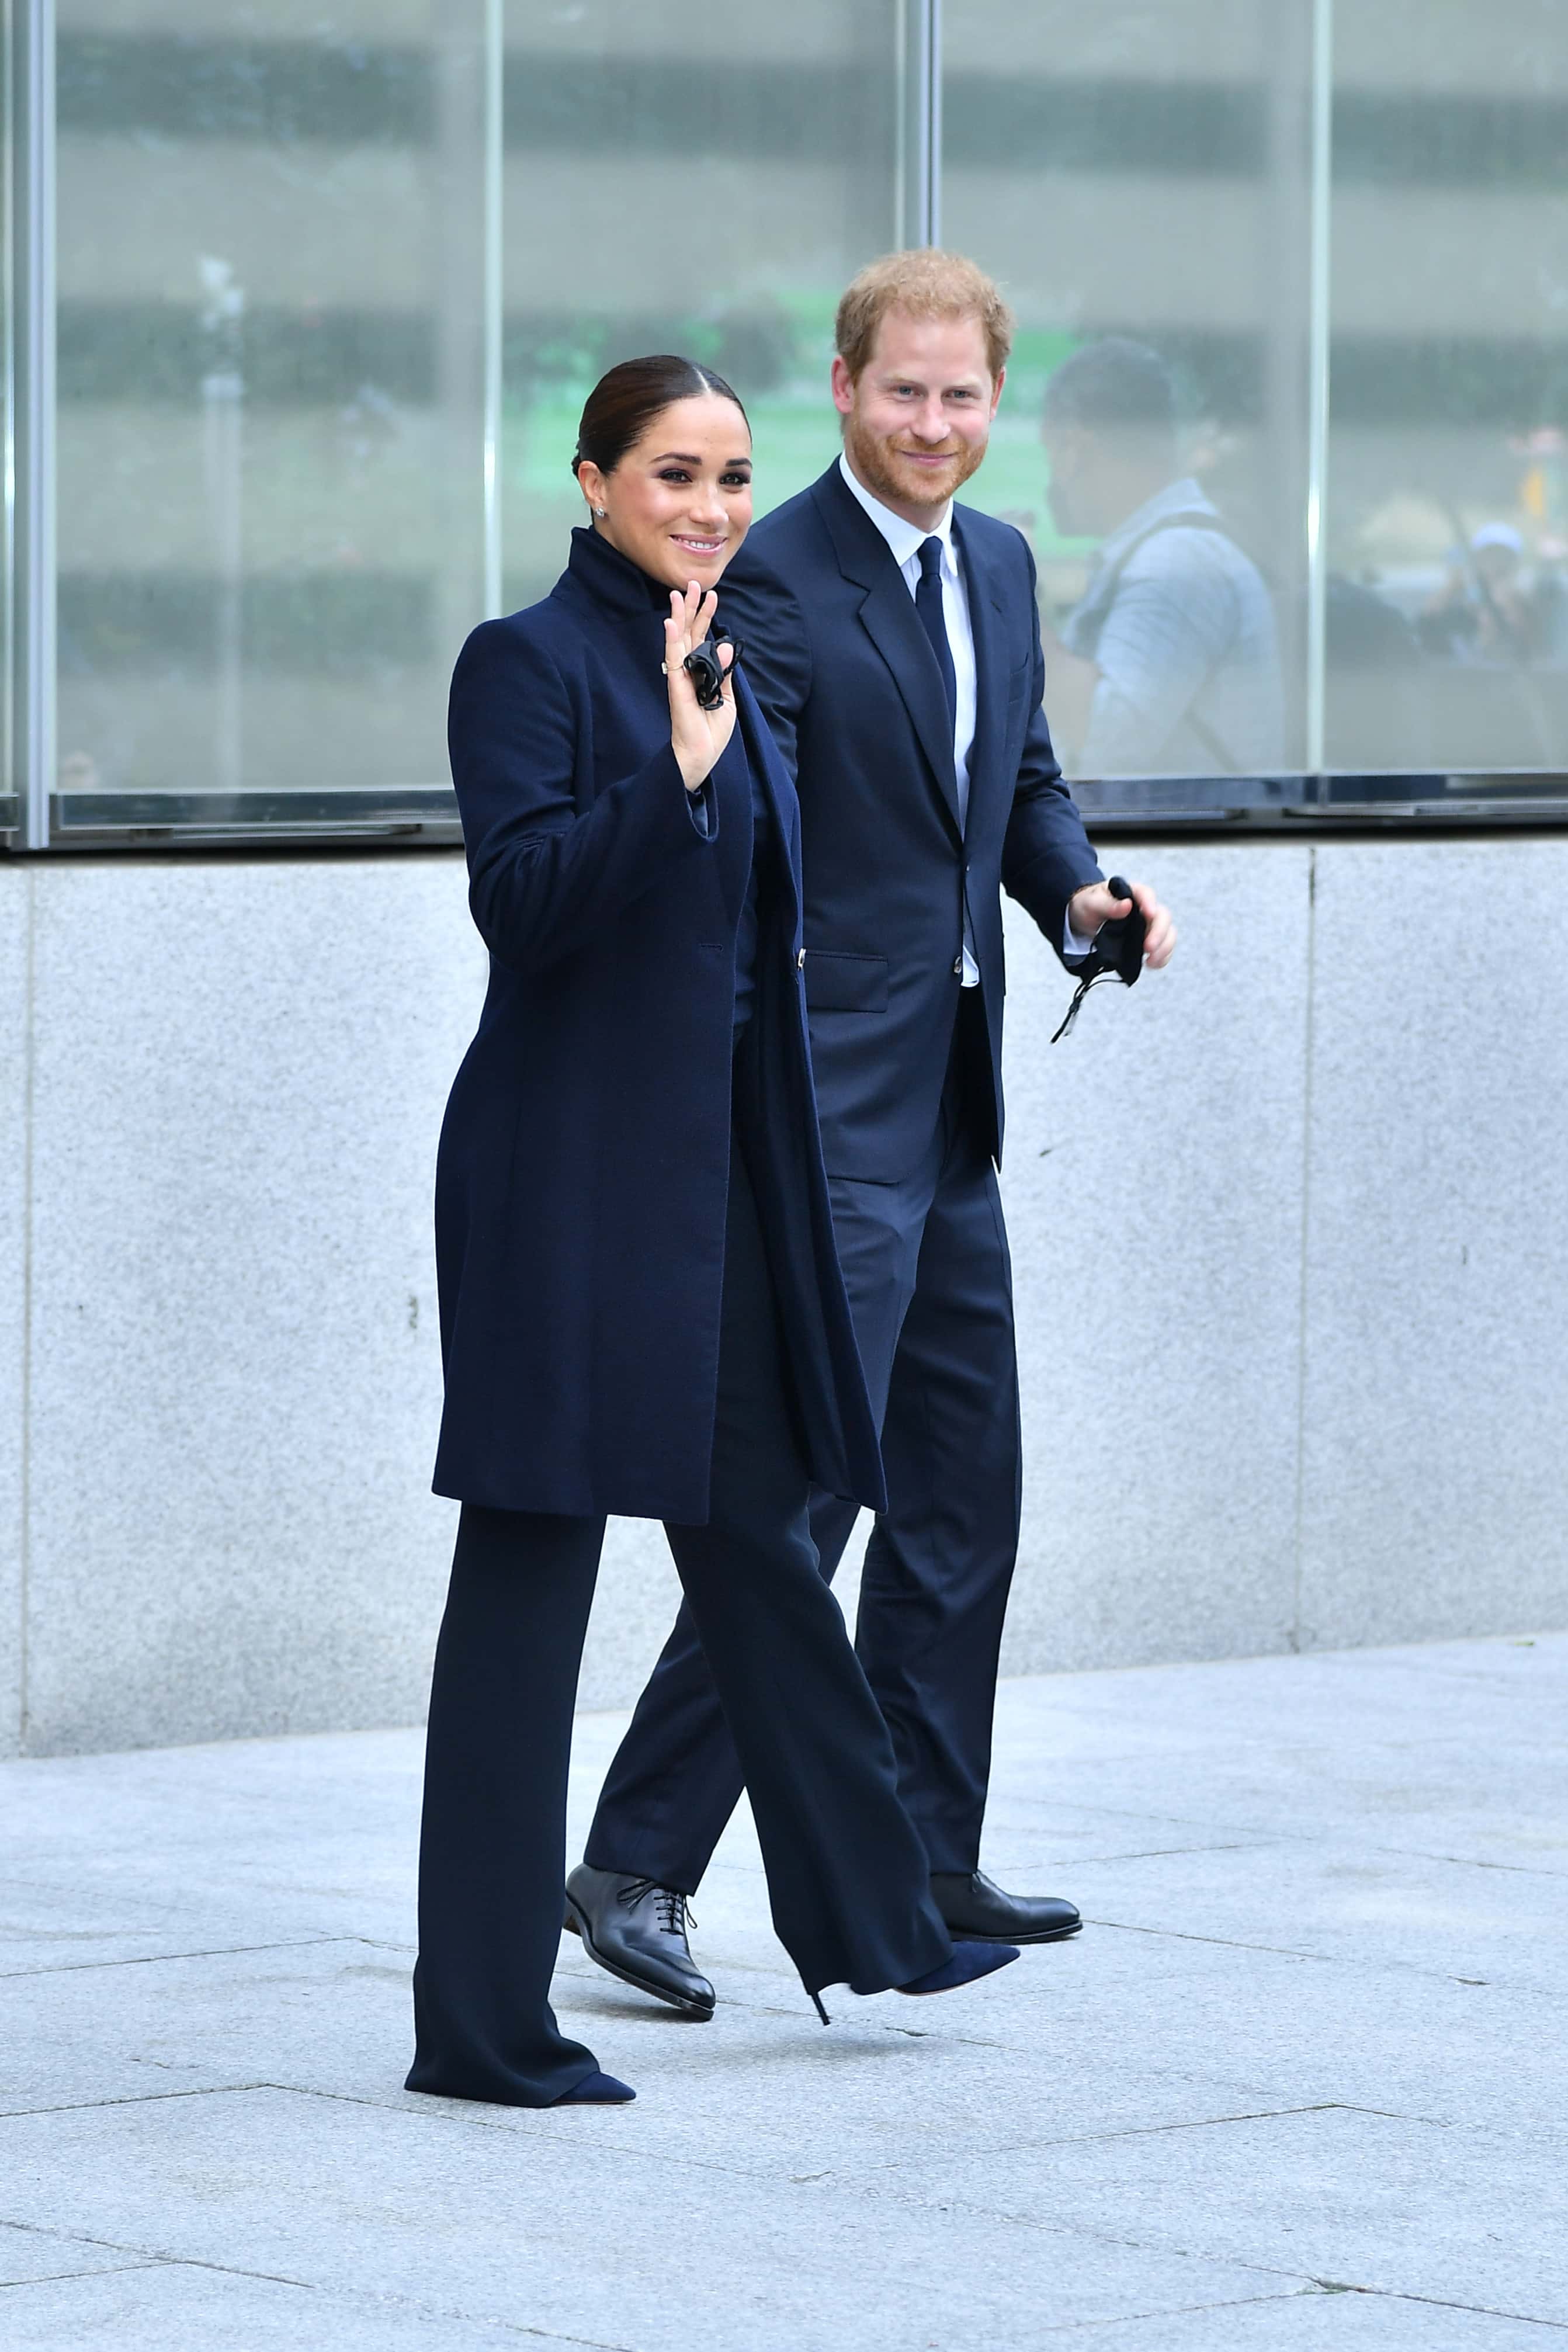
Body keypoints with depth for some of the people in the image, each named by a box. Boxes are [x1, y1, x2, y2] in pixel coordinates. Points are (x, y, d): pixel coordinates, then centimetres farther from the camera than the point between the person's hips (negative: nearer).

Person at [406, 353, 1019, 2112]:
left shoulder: (719, 664, 15)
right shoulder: (528, 660, -9)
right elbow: (521, 896, -21)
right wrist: (675, 774, -29)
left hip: (715, 1163, 8)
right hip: (572, 1168, -8)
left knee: (755, 1538, 17)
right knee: (529, 1569, -4)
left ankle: (864, 1916, 29)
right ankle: (482, 2022, 1)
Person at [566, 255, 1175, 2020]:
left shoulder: (1000, 567, 13)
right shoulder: (774, 580, -13)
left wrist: (1076, 890, 4)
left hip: (950, 1107, 9)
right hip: (828, 1102, -9)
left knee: (962, 1498, 13)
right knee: (804, 1489, -12)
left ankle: (922, 1864, 23)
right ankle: (635, 1864, -6)